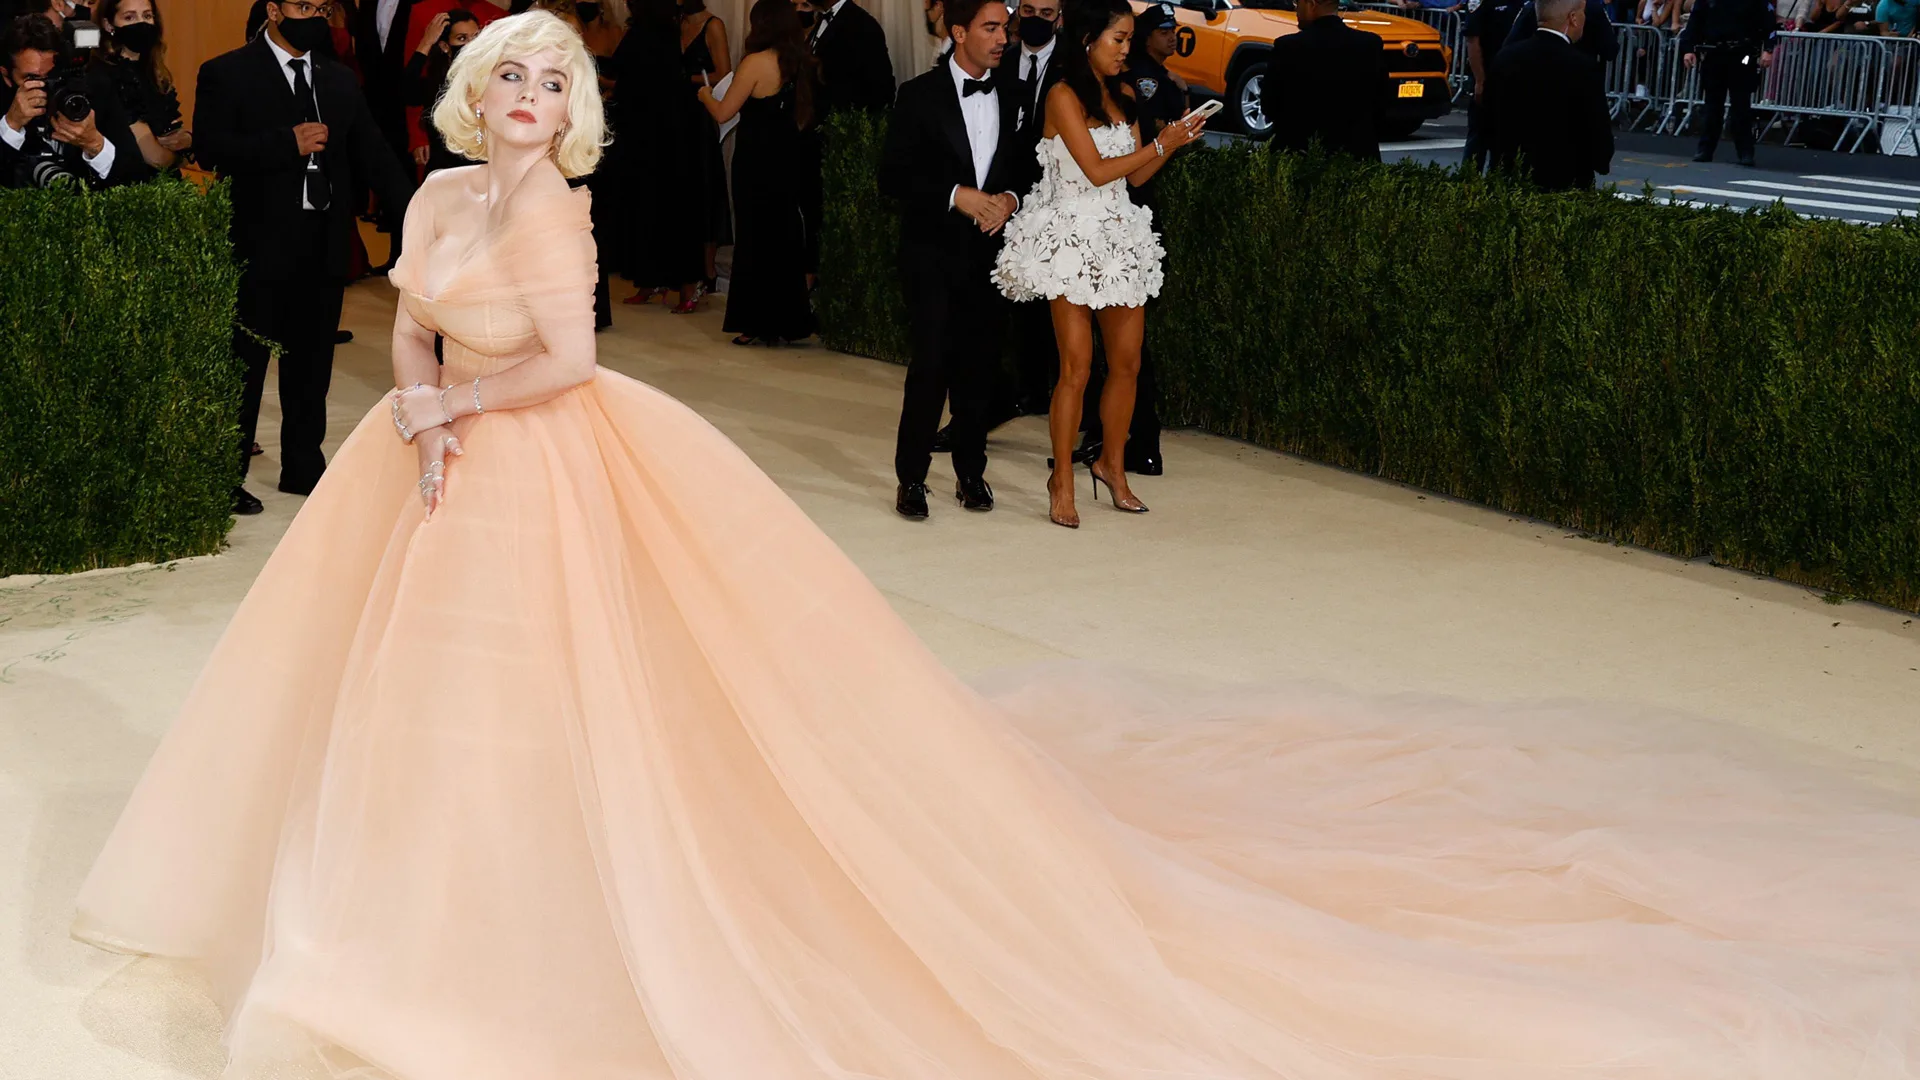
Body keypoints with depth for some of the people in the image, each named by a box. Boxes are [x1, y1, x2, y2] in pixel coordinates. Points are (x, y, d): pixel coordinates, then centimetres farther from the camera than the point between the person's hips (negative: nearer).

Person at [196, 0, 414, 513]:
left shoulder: (339, 79, 13)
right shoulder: (226, 75, -3)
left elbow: (372, 152, 9)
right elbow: (212, 149, -15)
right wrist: (288, 144, -21)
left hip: (325, 245, 5)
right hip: (260, 244, -5)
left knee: (312, 362, 12)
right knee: (245, 361, 0)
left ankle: (303, 465, 24)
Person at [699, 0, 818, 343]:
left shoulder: (757, 62, -14)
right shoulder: (801, 63, 4)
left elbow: (723, 112, -11)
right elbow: (806, 113, 11)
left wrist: (706, 95, 8)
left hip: (756, 166, -6)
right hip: (789, 161, 6)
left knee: (756, 238, 3)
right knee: (784, 237, 13)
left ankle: (760, 324, 6)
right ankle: (786, 321, 16)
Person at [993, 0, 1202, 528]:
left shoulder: (1124, 96, 12)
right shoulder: (1063, 96, -9)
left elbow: (1135, 176, 11)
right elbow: (1097, 170, -15)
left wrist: (1173, 143, -4)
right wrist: (1159, 145, -9)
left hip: (1120, 239, 6)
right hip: (1072, 240, -6)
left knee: (1126, 362, 6)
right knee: (1077, 368, -5)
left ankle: (1112, 465, 23)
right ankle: (1062, 480, 6)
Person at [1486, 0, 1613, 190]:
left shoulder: (1505, 58, 1)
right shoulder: (1581, 67, -17)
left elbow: (1491, 119, 12)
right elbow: (1600, 135, -11)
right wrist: (1603, 161, 10)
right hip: (1565, 184, -6)